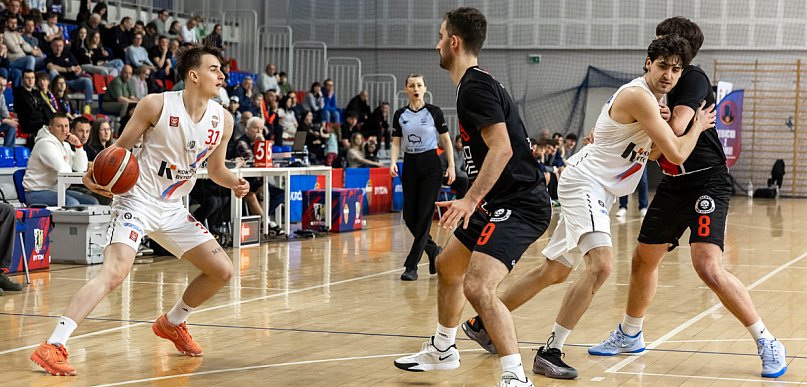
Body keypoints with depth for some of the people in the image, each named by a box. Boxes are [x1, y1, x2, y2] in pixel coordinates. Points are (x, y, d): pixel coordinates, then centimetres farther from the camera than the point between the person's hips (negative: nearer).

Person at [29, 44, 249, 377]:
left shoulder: (222, 120, 0)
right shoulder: (157, 105, -14)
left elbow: (216, 169, 14)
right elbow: (120, 147, -6)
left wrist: (235, 183, -6)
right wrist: (96, 172, -24)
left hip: (172, 209, 7)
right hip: (136, 201, -6)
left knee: (222, 271, 6)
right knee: (115, 272, -27)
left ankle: (172, 323, 30)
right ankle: (53, 346, -28)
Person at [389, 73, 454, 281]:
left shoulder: (434, 112, -3)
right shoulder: (400, 114, 6)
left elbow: (446, 140, 2)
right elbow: (396, 142, 7)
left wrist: (451, 166, -4)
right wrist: (393, 162, -11)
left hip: (431, 165, -4)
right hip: (410, 166, 4)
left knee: (424, 216, -8)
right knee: (409, 217, 1)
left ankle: (411, 266, -4)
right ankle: (434, 251, 27)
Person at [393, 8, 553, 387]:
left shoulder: (475, 87, -16)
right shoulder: (475, 84, 15)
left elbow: (502, 147, -27)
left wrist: (471, 200, -31)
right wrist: (474, 201, 27)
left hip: (519, 205, -11)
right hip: (501, 202, 11)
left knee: (477, 286, -25)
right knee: (447, 266, 24)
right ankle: (442, 350, 43)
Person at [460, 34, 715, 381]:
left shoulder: (650, 98, 13)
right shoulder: (639, 96, -18)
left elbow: (647, 152, 18)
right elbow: (677, 153, -20)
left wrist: (665, 130, -1)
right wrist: (697, 127, -2)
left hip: (597, 191, 11)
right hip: (586, 182, -11)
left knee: (553, 272, 18)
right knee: (600, 265, -26)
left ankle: (482, 323, 31)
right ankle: (550, 352, -23)